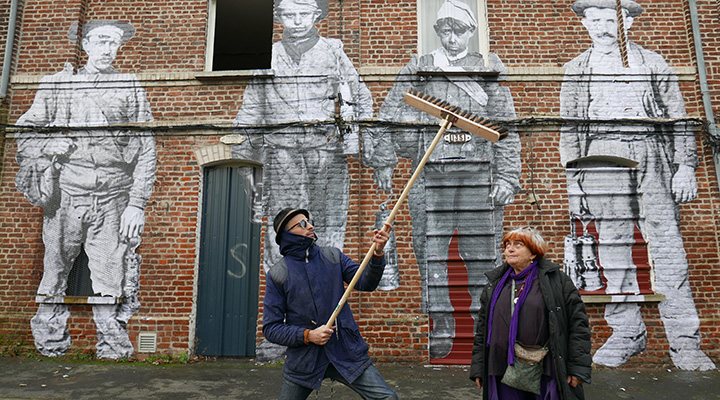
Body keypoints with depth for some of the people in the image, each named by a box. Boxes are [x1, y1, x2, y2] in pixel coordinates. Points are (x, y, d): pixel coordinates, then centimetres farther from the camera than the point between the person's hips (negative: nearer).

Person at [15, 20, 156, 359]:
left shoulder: (131, 89, 11)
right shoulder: (57, 84, 14)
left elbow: (146, 150, 6)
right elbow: (24, 131, 20)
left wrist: (137, 203, -1)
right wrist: (46, 146, -4)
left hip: (113, 200, -1)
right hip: (64, 195, 1)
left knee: (111, 282, -1)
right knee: (55, 273, 5)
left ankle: (114, 351, 12)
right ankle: (49, 349, 21)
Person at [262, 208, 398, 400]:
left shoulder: (332, 256, 5)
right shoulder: (277, 274, -4)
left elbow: (365, 283, -5)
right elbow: (271, 328, -3)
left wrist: (377, 254, -21)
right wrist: (307, 335, -15)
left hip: (347, 352, 1)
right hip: (304, 360, -1)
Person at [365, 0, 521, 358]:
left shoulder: (489, 69, 11)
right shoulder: (417, 70, 13)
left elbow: (505, 126, 7)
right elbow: (391, 118, 9)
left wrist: (507, 177, -1)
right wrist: (383, 161, -1)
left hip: (479, 171, 0)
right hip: (431, 172, 1)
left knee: (481, 251, 3)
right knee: (430, 250, 2)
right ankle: (441, 328, 15)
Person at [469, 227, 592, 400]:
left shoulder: (557, 280, -1)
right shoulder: (494, 283, 10)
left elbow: (577, 322, -2)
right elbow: (482, 328, 13)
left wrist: (578, 366, -7)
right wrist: (478, 368, 10)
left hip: (546, 376, -3)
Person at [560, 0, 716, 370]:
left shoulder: (652, 62, 15)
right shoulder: (576, 70, 16)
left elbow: (678, 116, 11)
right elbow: (570, 129, 12)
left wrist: (686, 166, 1)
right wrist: (572, 180, 5)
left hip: (652, 156, 0)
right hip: (602, 158, 1)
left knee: (667, 245, -5)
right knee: (613, 246, 0)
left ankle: (684, 341, 2)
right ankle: (627, 333, 10)